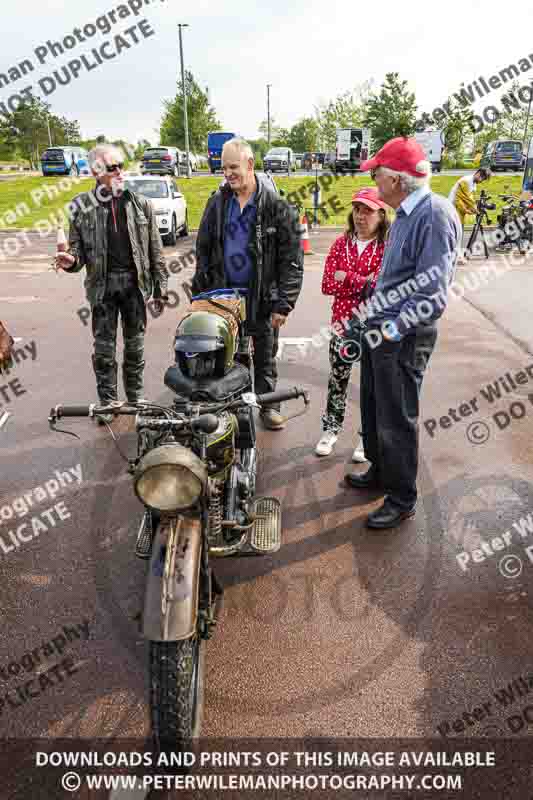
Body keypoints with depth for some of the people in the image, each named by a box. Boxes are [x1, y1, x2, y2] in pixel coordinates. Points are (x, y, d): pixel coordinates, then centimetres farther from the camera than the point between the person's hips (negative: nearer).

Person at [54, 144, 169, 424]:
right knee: (104, 347, 5)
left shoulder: (140, 203, 2)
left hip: (135, 282, 1)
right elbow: (78, 247, 4)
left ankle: (136, 397, 26)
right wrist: (71, 260, -21)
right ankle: (108, 403, 18)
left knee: (135, 345, 11)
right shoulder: (81, 206, 0)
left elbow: (155, 250, 4)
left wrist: (160, 287, 2)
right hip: (102, 285, 0)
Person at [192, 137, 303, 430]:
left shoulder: (276, 206, -8)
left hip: (262, 296, -2)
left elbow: (291, 259, -8)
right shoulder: (217, 203, 4)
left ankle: (267, 404, 29)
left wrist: (283, 304, -13)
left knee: (265, 357, 12)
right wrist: (199, 294, 5)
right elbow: (203, 252, 10)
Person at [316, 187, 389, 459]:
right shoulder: (341, 243, 4)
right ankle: (330, 429, 30)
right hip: (343, 322, 4)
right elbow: (328, 285, -4)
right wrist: (365, 281, -14)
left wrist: (346, 278, -16)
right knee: (337, 377, 13)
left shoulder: (388, 247, -8)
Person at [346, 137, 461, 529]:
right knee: (373, 408, 21)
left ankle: (402, 499, 20)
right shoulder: (406, 213, 11)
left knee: (396, 421, 2)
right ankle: (380, 472, 41)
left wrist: (391, 330, -21)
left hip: (404, 337, -9)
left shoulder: (435, 214, -19)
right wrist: (376, 317, 14)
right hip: (381, 329, 9)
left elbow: (433, 295, -24)